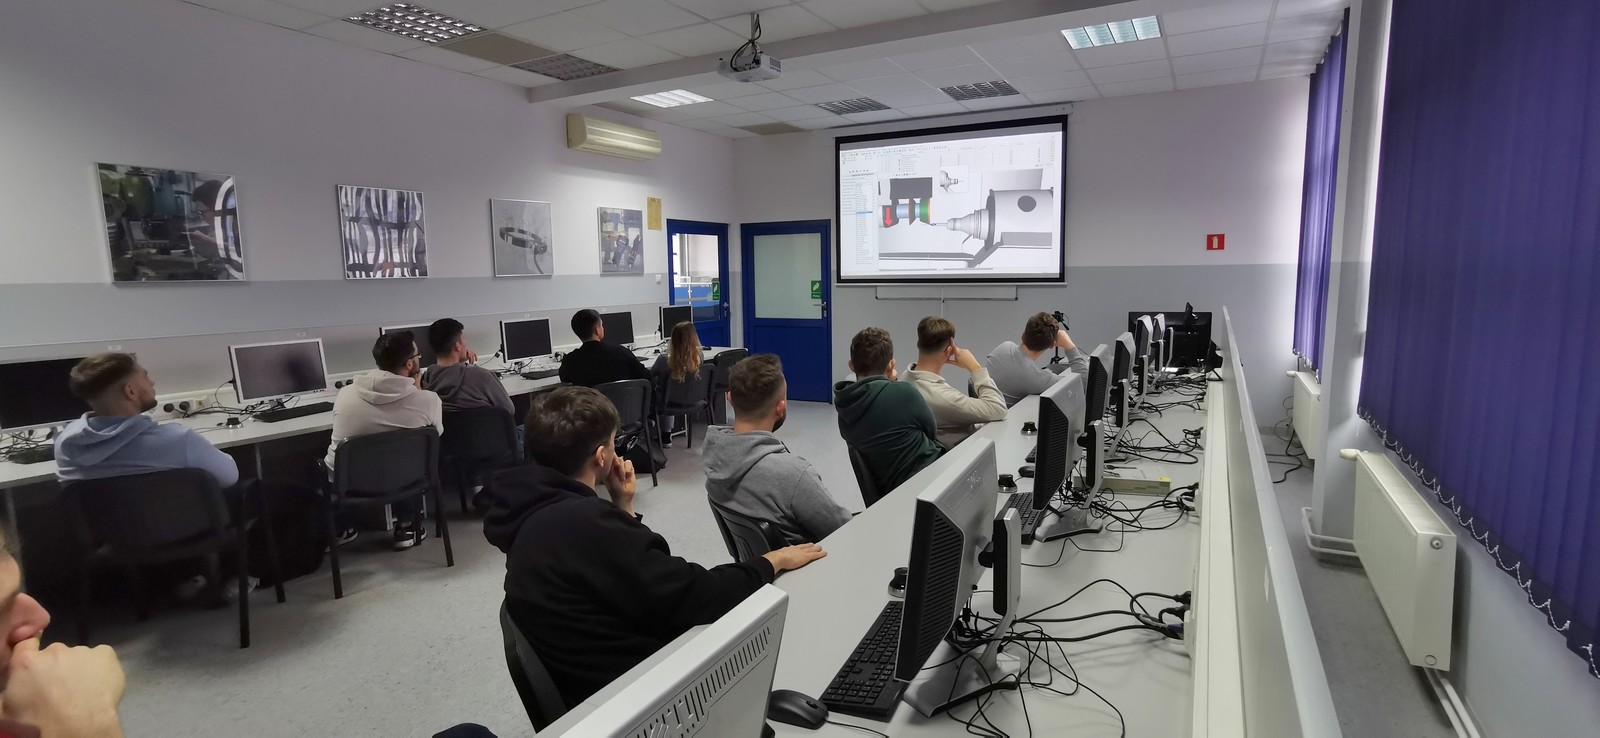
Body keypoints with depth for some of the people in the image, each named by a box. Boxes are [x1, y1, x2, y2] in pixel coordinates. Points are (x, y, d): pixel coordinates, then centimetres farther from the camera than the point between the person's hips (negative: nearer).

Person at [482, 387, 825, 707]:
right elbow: (696, 598, -24)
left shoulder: (539, 513, 3)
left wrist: (624, 507, 5)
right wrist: (772, 562, -10)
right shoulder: (583, 523, -29)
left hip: (601, 682, 9)